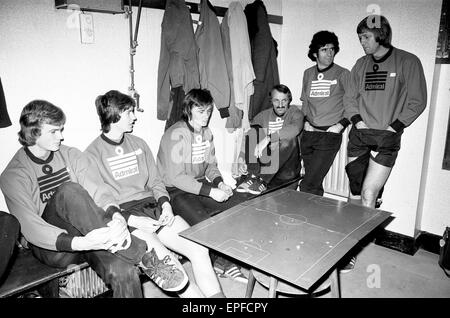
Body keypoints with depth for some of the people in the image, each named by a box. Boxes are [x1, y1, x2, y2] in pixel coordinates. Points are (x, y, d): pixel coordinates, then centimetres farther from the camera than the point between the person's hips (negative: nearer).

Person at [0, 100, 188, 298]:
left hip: (88, 237, 3)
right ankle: (144, 259, -33)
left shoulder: (71, 155, 8)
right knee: (69, 191, -33)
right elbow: (30, 227, -18)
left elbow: (99, 191, -5)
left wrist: (116, 216, -28)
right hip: (52, 248, -2)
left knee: (123, 272, -32)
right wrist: (81, 243, -34)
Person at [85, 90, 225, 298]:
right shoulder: (92, 154, -1)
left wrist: (165, 204, -2)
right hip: (122, 216, -5)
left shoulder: (139, 144, 17)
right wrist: (131, 220, -19)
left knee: (200, 249, -15)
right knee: (166, 262, -27)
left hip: (152, 206, 5)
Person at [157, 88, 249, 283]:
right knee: (204, 222, -32)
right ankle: (221, 263, -3)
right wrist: (210, 191, -24)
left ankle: (223, 259, 0)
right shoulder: (176, 135, -16)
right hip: (176, 191, -7)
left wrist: (219, 183, -6)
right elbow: (176, 177, -21)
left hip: (203, 185, 8)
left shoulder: (207, 133, 9)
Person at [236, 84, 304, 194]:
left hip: (287, 170, -2)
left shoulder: (295, 113, 1)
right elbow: (249, 138, 2)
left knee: (288, 139, -29)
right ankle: (253, 177, -30)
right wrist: (241, 159, -16)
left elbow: (295, 129, -23)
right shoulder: (263, 116, 11)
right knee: (253, 132, -15)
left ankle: (261, 180, -35)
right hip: (265, 165, 3)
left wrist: (268, 138, -34)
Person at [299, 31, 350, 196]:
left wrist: (341, 124, -9)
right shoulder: (308, 74, 12)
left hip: (329, 135, -5)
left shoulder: (342, 74, -3)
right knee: (315, 184, 13)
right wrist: (306, 121, 8)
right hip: (308, 134, 5)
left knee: (307, 186, -11)